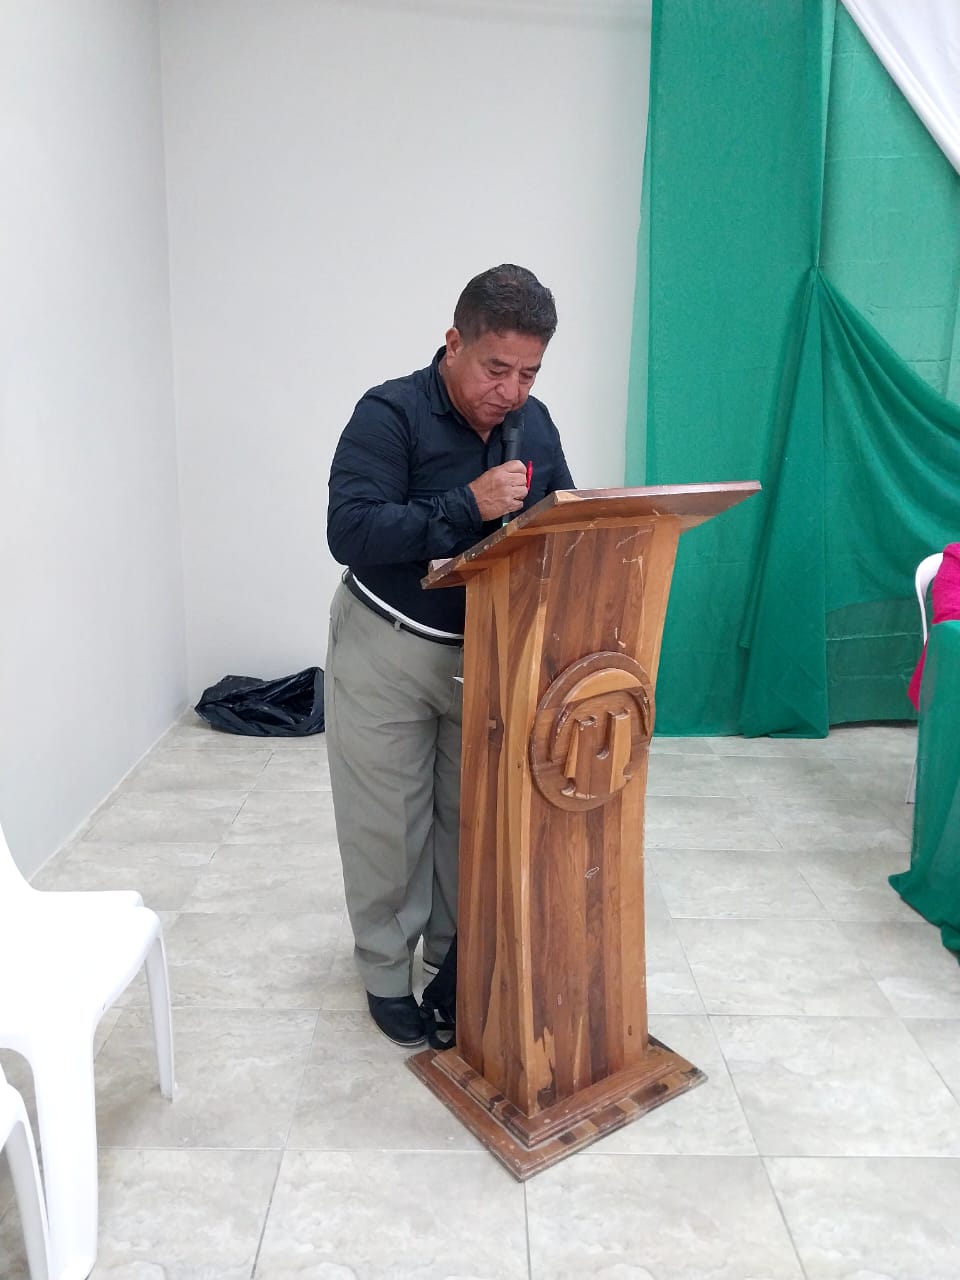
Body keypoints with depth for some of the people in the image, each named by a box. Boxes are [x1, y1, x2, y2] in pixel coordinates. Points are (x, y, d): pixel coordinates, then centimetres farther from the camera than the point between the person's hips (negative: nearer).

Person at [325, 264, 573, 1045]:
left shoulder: (534, 424, 1)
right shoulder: (390, 415, -17)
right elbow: (350, 531, -27)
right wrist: (468, 505, -33)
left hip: (487, 650, 5)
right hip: (388, 649, -4)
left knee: (471, 817, 14)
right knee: (388, 822, 6)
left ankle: (457, 953, 34)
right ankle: (387, 973, 26)